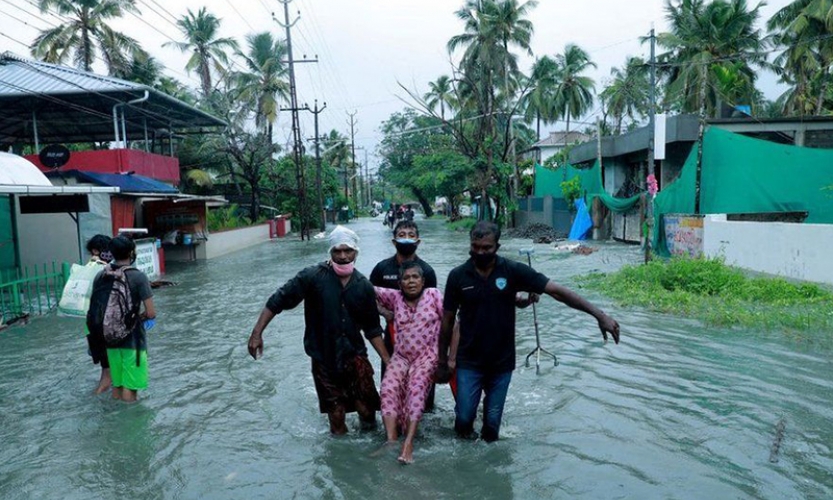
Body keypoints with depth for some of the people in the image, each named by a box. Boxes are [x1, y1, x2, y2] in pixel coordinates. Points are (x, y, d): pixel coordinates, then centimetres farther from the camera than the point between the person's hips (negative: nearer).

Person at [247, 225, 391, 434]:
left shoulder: (364, 286, -1)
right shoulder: (313, 276, -12)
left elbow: (372, 328, 6)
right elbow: (278, 301, -9)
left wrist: (387, 359, 3)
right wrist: (257, 332, -15)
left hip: (354, 354, 1)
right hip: (323, 357, -1)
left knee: (367, 407, -9)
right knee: (335, 411, 12)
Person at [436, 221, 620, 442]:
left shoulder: (513, 271, -10)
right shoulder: (458, 276, -8)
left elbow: (557, 291, -14)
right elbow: (447, 321, 0)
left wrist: (599, 314, -21)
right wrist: (443, 361, 5)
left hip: (501, 363, 0)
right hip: (468, 362, 0)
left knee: (492, 423, 9)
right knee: (464, 419, 0)